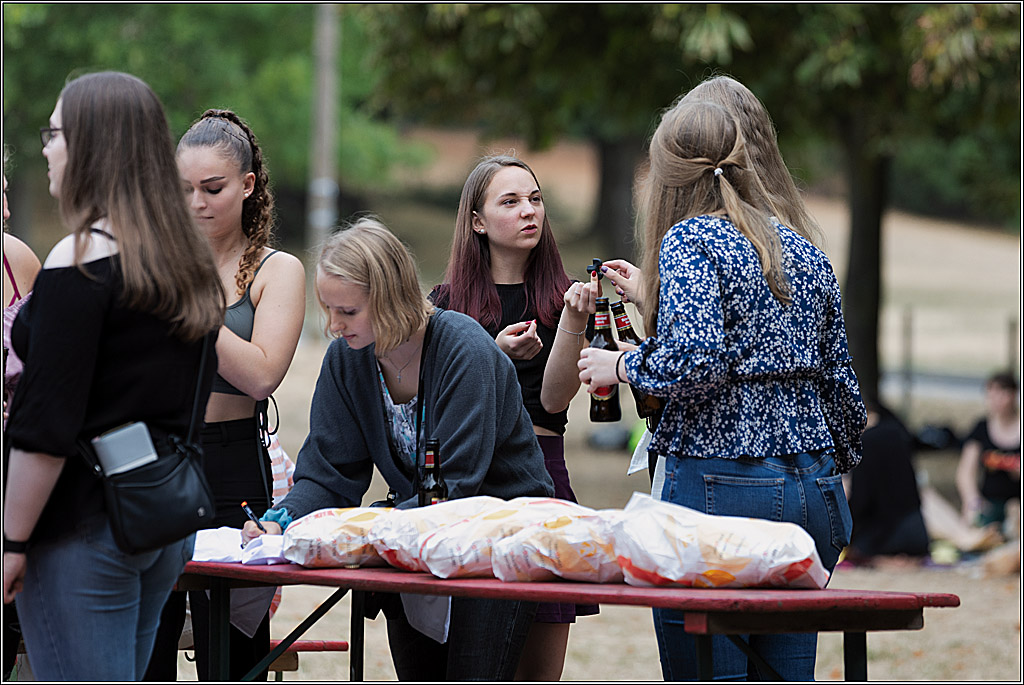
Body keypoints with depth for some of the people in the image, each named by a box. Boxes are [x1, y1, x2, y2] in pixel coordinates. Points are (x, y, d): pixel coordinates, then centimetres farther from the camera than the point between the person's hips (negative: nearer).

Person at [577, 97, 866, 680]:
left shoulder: (690, 241, -6)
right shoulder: (806, 253, 15)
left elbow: (694, 361, -21)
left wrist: (623, 366, -3)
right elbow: (840, 378, 17)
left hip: (720, 486, -7)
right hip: (816, 492, 7)